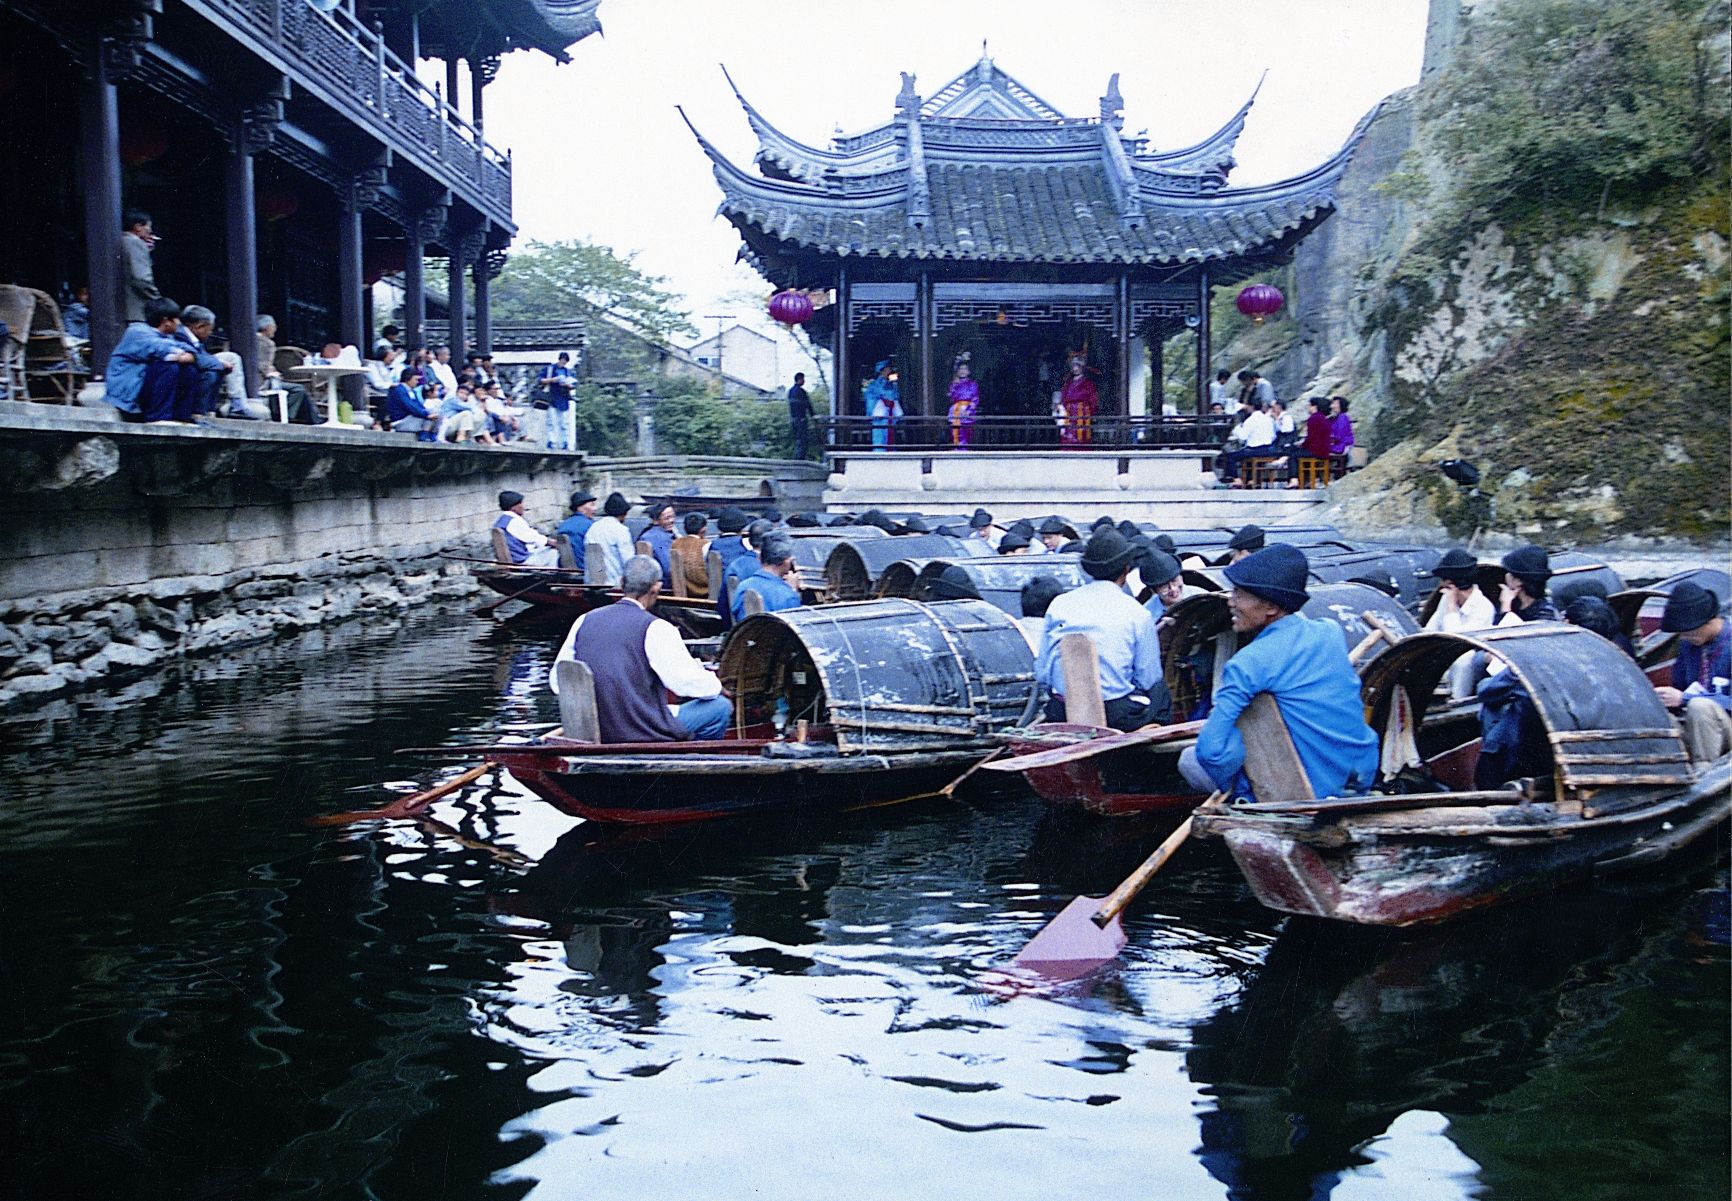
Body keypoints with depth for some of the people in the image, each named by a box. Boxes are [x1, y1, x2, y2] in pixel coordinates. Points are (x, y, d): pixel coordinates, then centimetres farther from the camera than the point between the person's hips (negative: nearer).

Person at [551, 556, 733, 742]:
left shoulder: (584, 621, 4)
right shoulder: (655, 628, -13)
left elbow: (557, 683, 10)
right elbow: (689, 683, -13)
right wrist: (714, 683, 9)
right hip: (641, 736, -7)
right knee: (721, 706, 7)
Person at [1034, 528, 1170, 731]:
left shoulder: (1058, 605, 2)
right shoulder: (1137, 613, -6)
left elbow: (1041, 673, 5)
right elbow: (1148, 679, -1)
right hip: (1118, 717, -3)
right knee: (1160, 686, 25)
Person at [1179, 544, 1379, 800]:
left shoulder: (1248, 663, -18)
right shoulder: (1331, 632, 2)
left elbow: (1211, 750, -23)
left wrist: (1237, 789, -4)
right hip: (1363, 779, 7)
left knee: (1190, 758, 10)